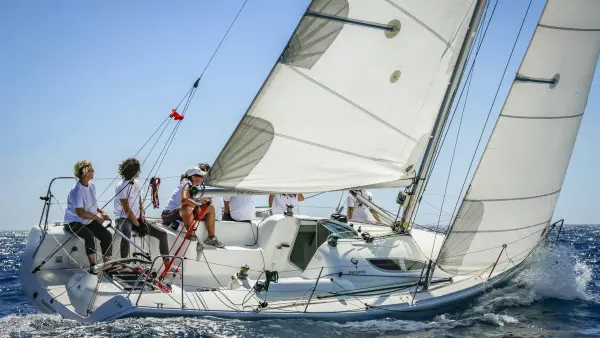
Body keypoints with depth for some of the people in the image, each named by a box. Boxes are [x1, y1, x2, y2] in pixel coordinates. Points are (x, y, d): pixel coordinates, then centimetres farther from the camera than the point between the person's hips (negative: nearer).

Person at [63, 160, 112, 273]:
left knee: (107, 235, -12)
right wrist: (97, 217, -16)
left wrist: (101, 212, 2)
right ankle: (93, 267, -31)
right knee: (89, 236, -34)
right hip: (74, 221, -8)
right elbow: (80, 212, -23)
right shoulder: (76, 190, -20)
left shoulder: (91, 186, 6)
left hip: (89, 221, 8)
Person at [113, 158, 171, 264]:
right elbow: (127, 209, -15)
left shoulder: (136, 183, 10)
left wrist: (142, 213, 1)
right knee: (126, 233, -44)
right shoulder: (121, 186, -13)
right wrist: (138, 225, -13)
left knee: (162, 234, -6)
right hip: (123, 219, -7)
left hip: (137, 219, 7)